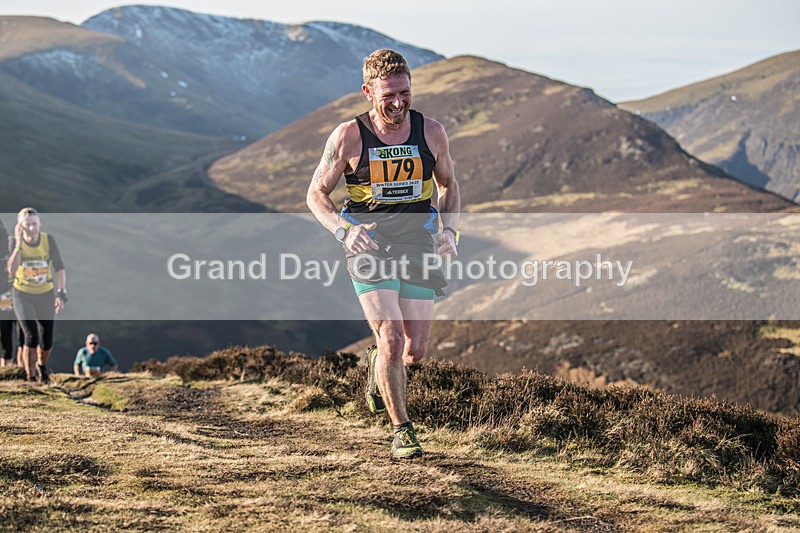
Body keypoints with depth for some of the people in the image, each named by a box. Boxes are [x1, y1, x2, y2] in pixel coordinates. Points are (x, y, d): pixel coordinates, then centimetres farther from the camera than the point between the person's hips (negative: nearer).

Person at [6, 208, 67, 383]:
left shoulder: (48, 240, -11)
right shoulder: (15, 242, -14)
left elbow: (59, 268, -7)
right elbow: (11, 270, -27)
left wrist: (61, 293, -15)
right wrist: (19, 244, -31)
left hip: (46, 295, 2)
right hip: (23, 296, -2)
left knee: (47, 342, 3)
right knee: (31, 336, -19)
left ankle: (42, 365, 37)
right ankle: (30, 376, -2)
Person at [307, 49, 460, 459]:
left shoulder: (431, 133, -1)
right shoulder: (348, 137, -8)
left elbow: (448, 185, 15)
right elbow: (316, 194, 0)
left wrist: (450, 231, -2)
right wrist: (344, 230, -18)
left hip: (418, 243, 3)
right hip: (369, 245, -3)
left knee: (416, 350, 1)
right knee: (392, 341, -15)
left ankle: (377, 364, 37)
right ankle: (402, 430, 2)